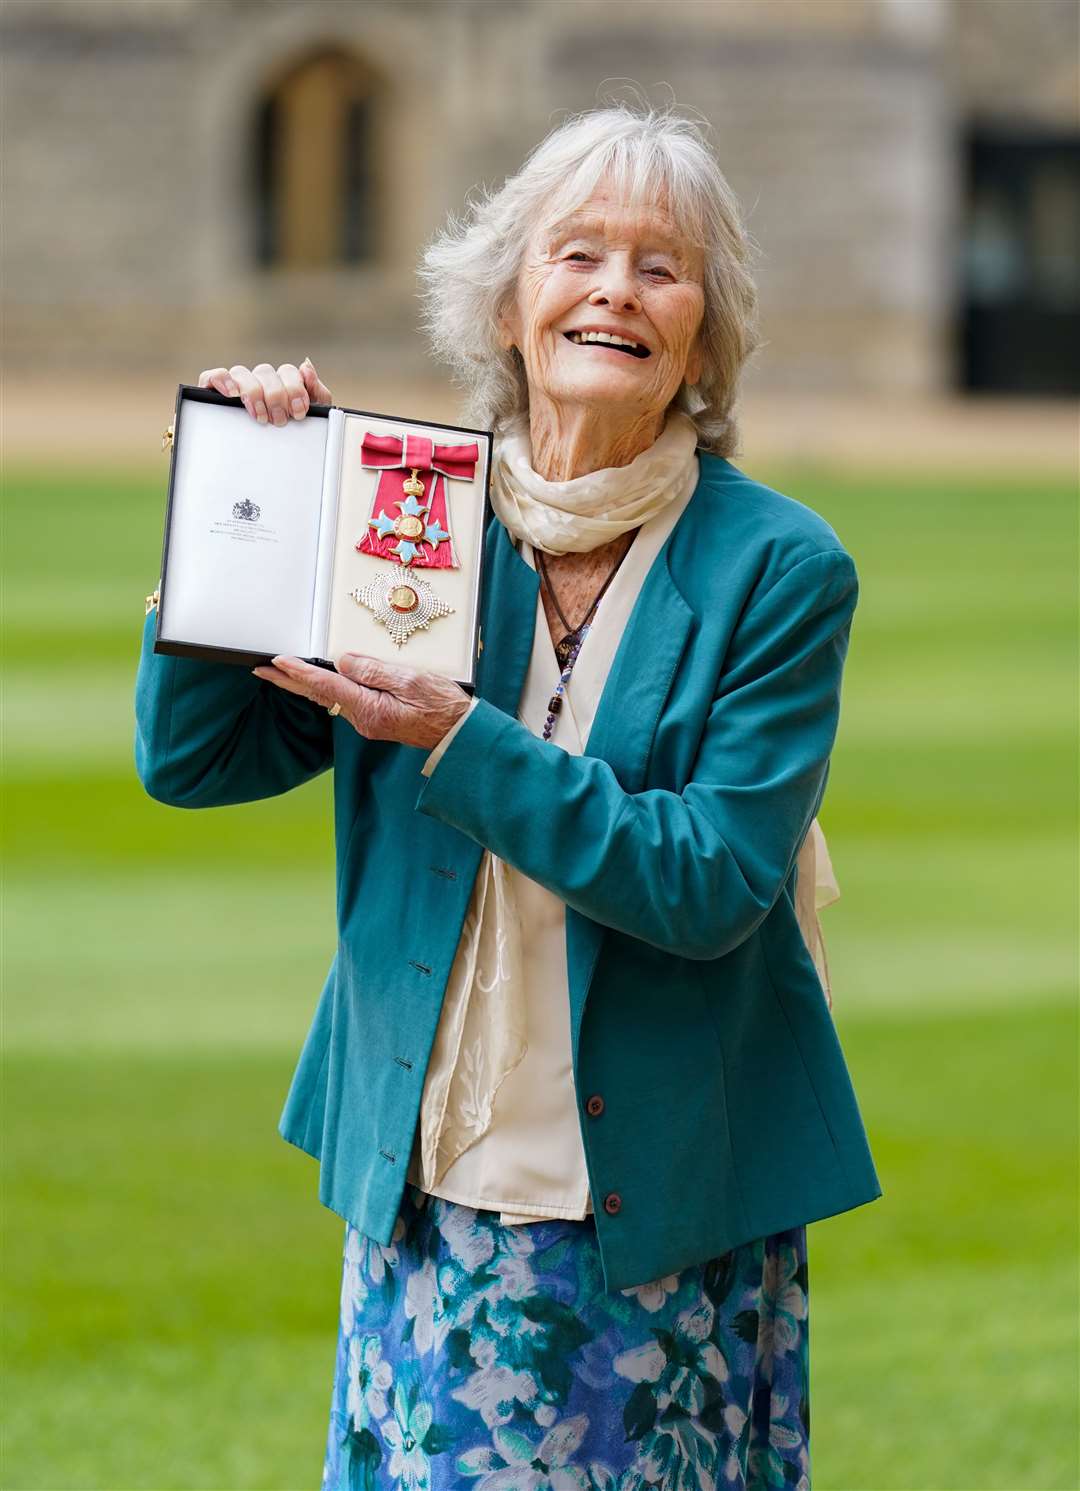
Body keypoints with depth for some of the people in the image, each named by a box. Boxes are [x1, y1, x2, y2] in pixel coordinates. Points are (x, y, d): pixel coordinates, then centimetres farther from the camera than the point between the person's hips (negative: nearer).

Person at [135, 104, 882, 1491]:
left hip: (663, 1214, -2)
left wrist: (460, 744, -23)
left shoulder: (779, 569, -7)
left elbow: (713, 884, -16)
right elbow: (189, 757, 1)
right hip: (426, 1183, 3)